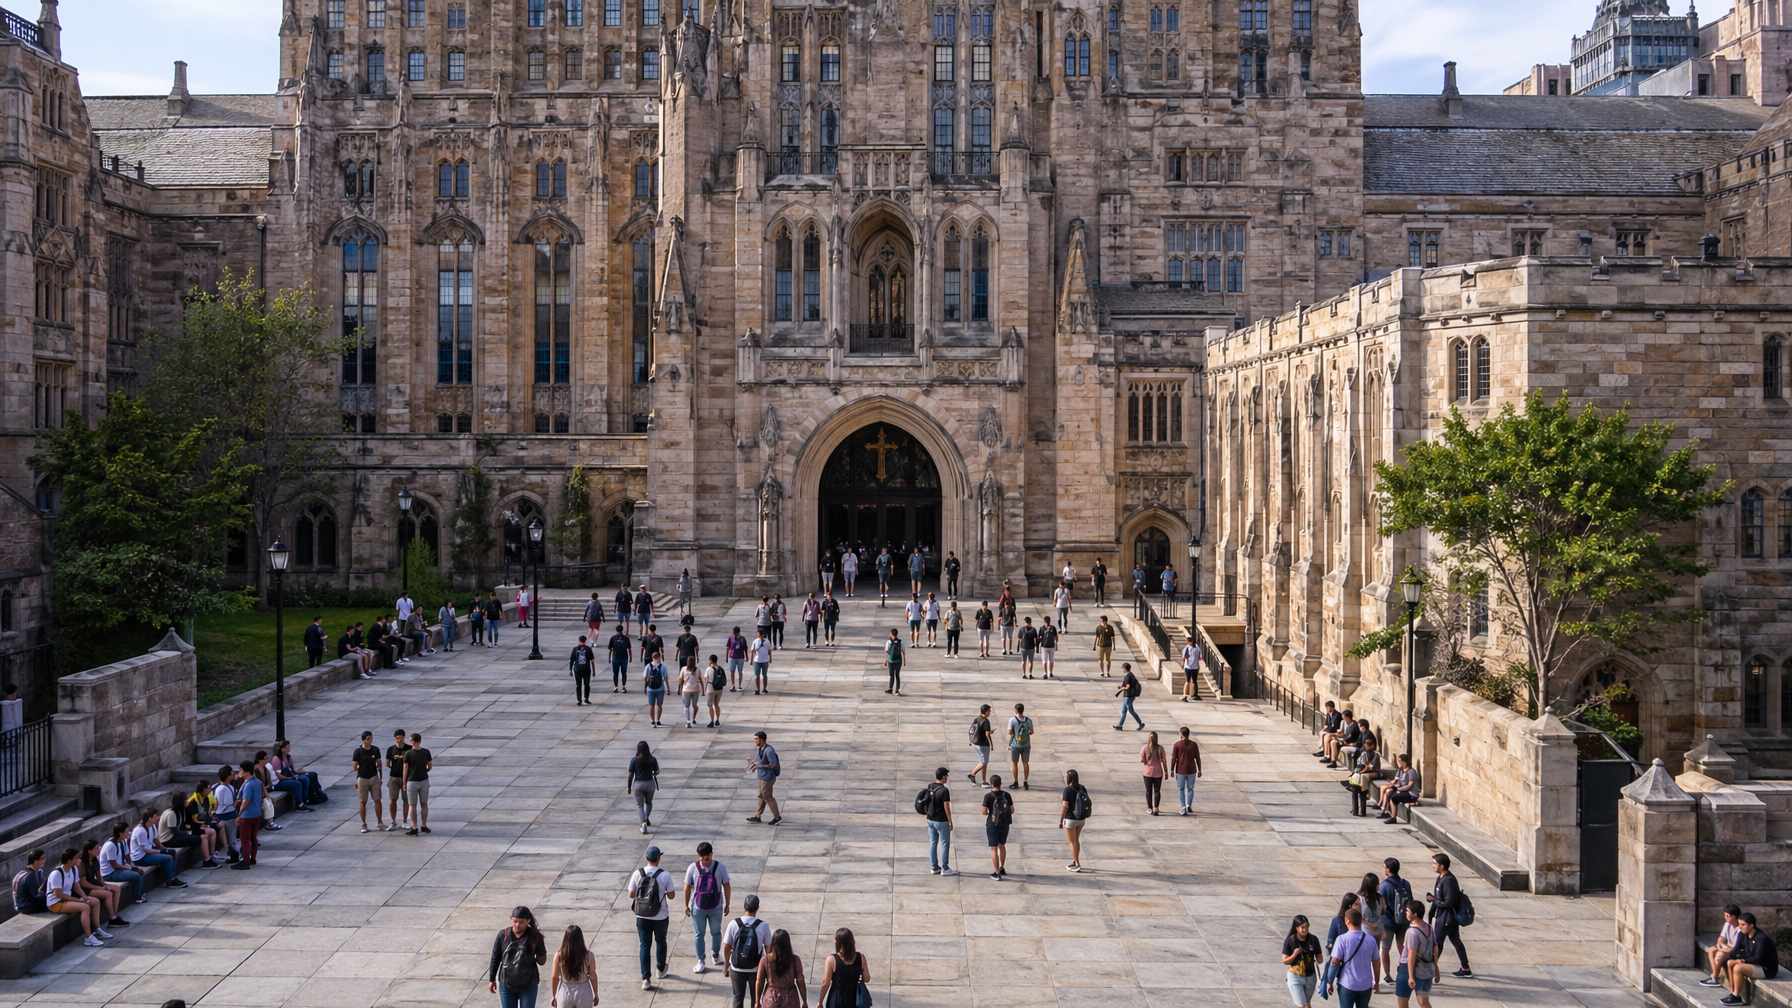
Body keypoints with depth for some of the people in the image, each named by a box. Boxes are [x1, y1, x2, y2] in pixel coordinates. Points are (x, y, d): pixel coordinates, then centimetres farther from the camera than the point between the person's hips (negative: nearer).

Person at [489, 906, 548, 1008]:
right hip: (507, 984, 2)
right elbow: (495, 958, 2)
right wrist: (492, 979, 7)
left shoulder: (535, 936, -12)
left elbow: (542, 961, -4)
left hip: (528, 985, -1)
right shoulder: (503, 935, -9)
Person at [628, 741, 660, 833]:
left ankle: (643, 822, -15)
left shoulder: (634, 760, -7)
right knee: (648, 802, 26)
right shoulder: (652, 759, -4)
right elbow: (657, 772, -7)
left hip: (638, 784, -1)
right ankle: (647, 817, 8)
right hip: (650, 784, 1)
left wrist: (629, 787, 4)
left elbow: (630, 774, -6)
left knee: (640, 805, 5)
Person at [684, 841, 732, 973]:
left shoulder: (720, 867, -10)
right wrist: (686, 905, 1)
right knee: (699, 934, 8)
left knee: (716, 932, 16)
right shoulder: (693, 868, -11)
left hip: (716, 907, 0)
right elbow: (687, 887, -1)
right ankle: (700, 962, 18)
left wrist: (727, 904, 2)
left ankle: (716, 954, 41)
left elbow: (726, 886, -1)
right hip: (698, 907, 0)